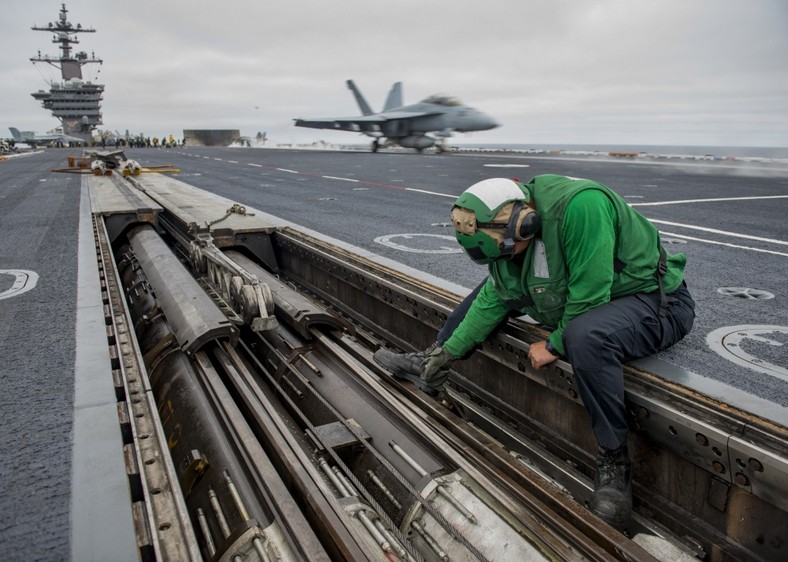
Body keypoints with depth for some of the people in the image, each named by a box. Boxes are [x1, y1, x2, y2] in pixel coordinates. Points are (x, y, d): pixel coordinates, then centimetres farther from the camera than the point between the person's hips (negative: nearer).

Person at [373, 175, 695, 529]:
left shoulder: (579, 206, -34)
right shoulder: (512, 231, -6)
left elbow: (589, 298, -32)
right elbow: (492, 301, 4)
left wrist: (554, 346, -18)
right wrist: (448, 351, 4)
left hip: (656, 302, -8)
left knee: (586, 335, -41)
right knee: (497, 283, 10)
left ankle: (614, 460, -20)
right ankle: (431, 366, 26)